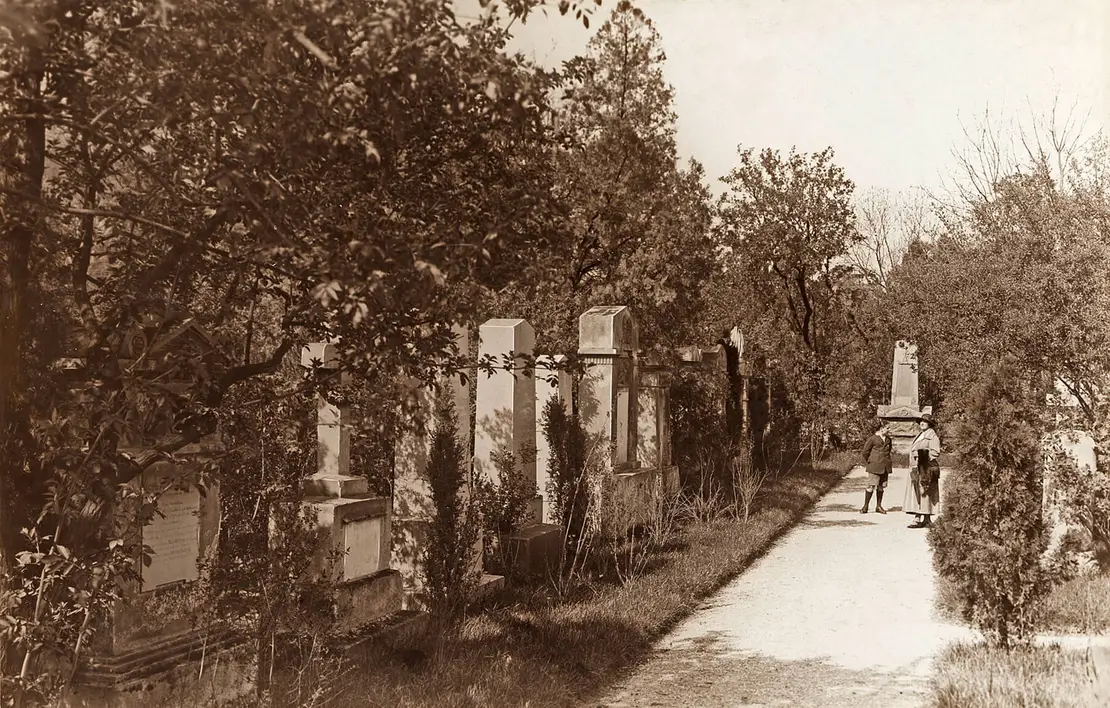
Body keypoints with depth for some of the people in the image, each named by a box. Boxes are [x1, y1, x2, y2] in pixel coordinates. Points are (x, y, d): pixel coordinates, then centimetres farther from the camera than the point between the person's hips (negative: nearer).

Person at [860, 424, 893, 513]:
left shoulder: (888, 439, 12)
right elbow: (865, 451, -2)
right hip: (875, 466, -6)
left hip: (885, 467, 6)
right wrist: (868, 462, 4)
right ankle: (865, 506, -3)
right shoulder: (872, 439, -7)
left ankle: (878, 506, 18)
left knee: (881, 486, 9)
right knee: (871, 486, -9)